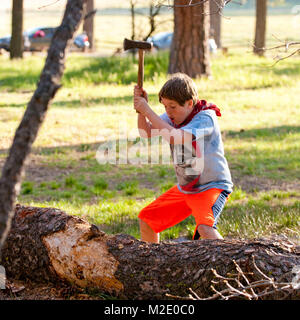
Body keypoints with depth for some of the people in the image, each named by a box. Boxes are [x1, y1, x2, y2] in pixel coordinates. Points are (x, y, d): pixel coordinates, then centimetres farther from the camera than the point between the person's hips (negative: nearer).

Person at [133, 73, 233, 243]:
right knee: (146, 220, 12)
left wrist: (148, 110, -32)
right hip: (185, 189, 8)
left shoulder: (206, 118, -23)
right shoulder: (173, 116, 0)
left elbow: (175, 137, -36)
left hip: (212, 186, -8)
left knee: (204, 227, -35)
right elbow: (146, 132, -8)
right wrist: (141, 109, -25)